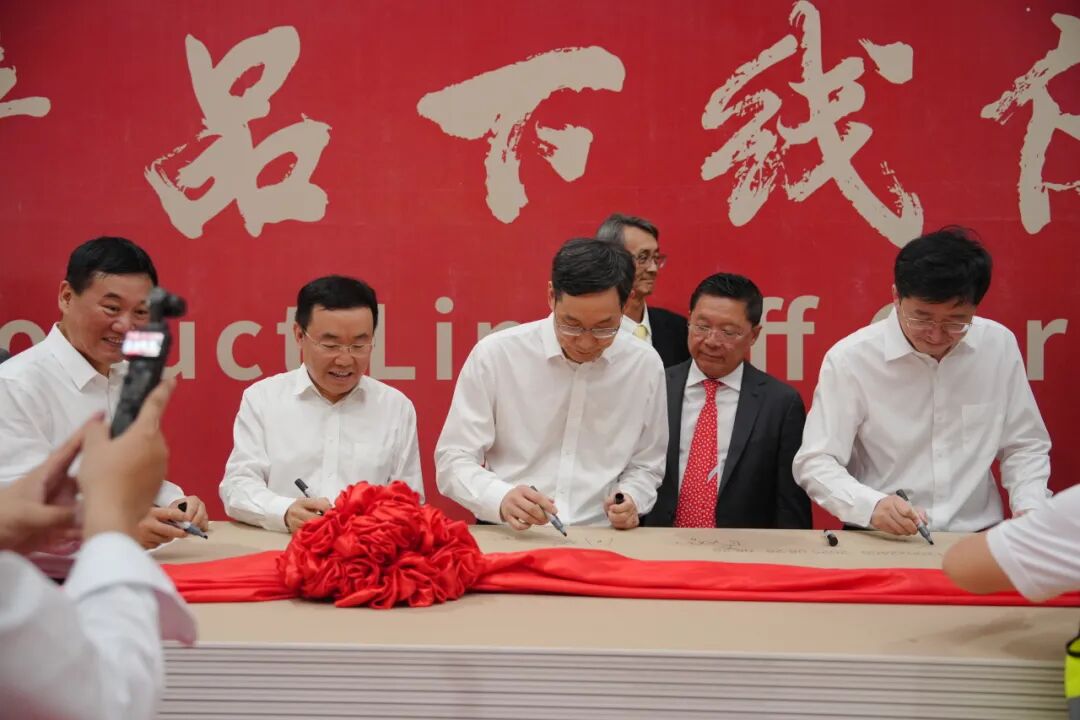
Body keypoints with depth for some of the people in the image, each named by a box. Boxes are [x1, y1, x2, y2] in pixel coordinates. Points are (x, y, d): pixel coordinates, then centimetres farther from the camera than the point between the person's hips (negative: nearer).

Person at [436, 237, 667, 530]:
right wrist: (501, 499, -22)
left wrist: (631, 500, -7)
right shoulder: (494, 355, -6)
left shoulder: (646, 365, 1)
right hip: (508, 539, -2)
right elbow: (453, 461, -4)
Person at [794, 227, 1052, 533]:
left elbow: (1024, 446, 11)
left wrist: (1030, 509, -6)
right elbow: (814, 463, -8)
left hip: (977, 538, 3)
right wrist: (872, 506, -25)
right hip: (880, 543, -2)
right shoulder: (849, 359, -9)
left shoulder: (1000, 345, 1)